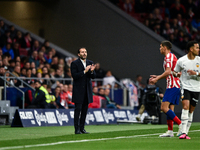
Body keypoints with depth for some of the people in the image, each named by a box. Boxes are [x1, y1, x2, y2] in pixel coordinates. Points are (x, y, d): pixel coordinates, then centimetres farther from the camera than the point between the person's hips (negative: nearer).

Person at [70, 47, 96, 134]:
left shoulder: (90, 63, 12)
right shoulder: (74, 63, -4)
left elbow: (93, 76, 9)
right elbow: (74, 76, -14)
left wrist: (92, 71, -13)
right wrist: (84, 71, -21)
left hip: (87, 90, 5)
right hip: (78, 90, -5)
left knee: (85, 109, 7)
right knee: (78, 109, -7)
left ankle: (82, 128, 14)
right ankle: (77, 129, -6)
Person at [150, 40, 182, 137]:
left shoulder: (168, 57, -8)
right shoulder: (172, 56, 22)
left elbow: (168, 72, -19)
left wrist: (157, 79, -11)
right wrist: (157, 77, 26)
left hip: (172, 86, -10)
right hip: (176, 85, 10)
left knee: (164, 108, -15)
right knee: (170, 109, 8)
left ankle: (180, 124, -18)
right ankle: (170, 131, 6)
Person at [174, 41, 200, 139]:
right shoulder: (181, 61, -1)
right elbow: (175, 72, 13)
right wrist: (177, 74, -9)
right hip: (185, 87, -3)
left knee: (191, 111, 5)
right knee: (185, 106, -20)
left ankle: (185, 132, 14)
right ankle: (183, 132, -23)